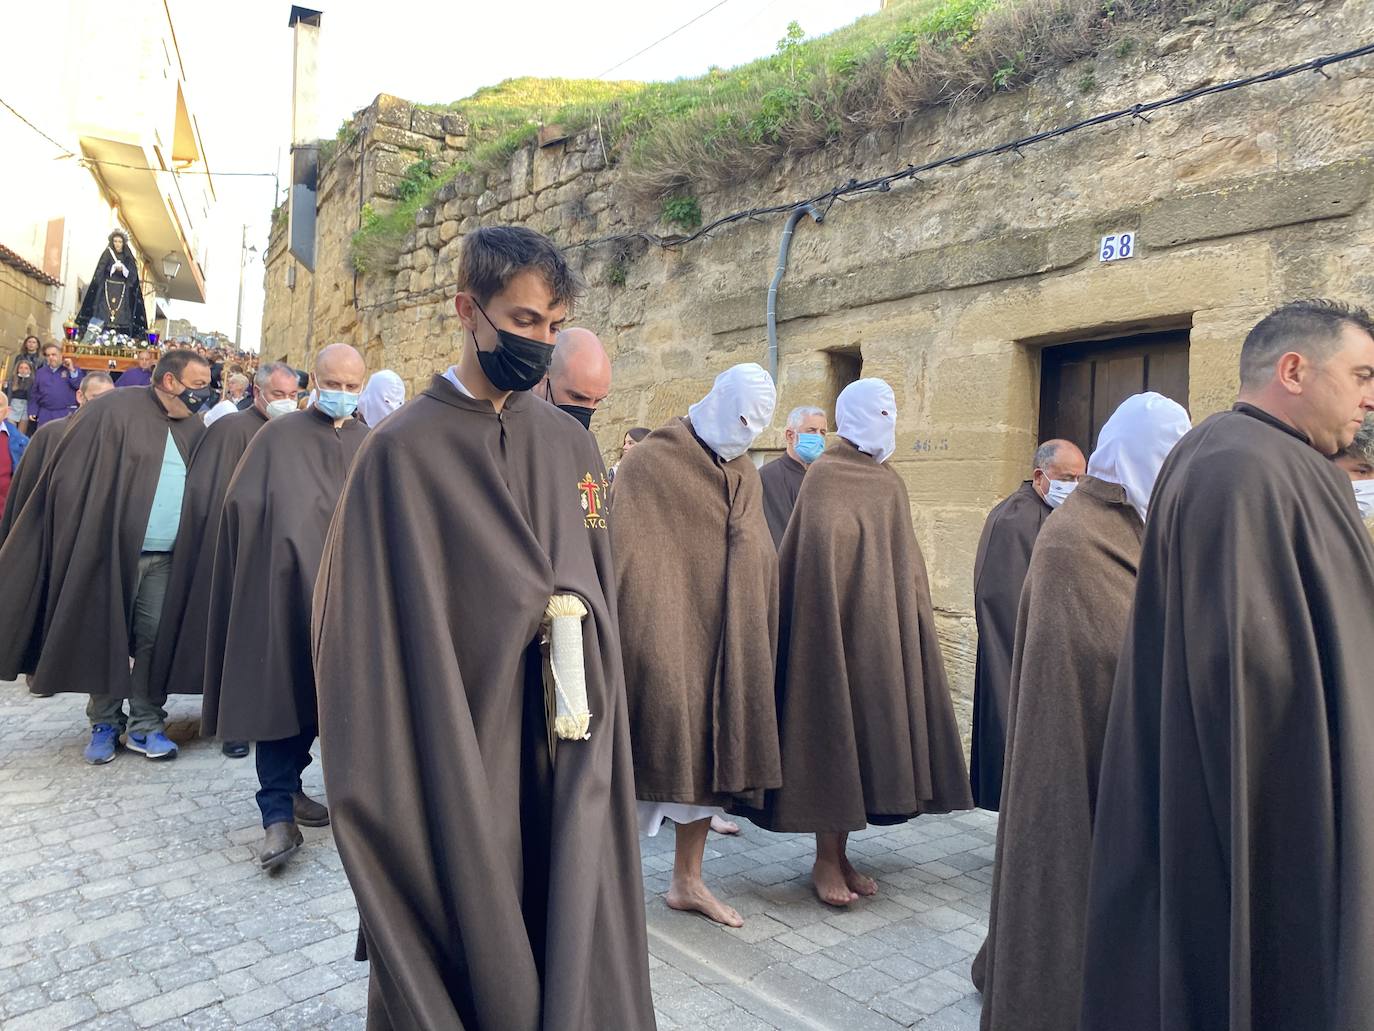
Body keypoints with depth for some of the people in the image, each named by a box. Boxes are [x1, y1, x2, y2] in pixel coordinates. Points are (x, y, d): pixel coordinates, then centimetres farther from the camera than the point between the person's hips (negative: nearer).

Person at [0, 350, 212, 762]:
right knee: (105, 637, 7)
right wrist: (91, 537, -12)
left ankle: (145, 724, 15)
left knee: (154, 641, 4)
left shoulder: (194, 429, 11)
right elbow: (73, 474, -7)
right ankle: (104, 724, 20)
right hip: (112, 552, -3)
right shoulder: (117, 410, -5)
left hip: (164, 559, 4)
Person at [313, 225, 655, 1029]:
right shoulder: (405, 450, -8)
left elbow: (600, 599, 9)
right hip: (451, 766, -4)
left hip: (564, 762, 4)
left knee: (574, 946, 14)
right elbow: (377, 630, -8)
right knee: (463, 952, 11)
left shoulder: (572, 448, 6)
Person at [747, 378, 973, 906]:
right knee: (833, 734, -2)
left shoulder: (891, 483, 14)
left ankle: (841, 855, 20)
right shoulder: (824, 475, -7)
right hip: (839, 624, -7)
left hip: (885, 630, 7)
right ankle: (826, 860, 10)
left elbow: (907, 562, 17)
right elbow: (820, 549, -15)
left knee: (870, 733, 9)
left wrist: (915, 617, 11)